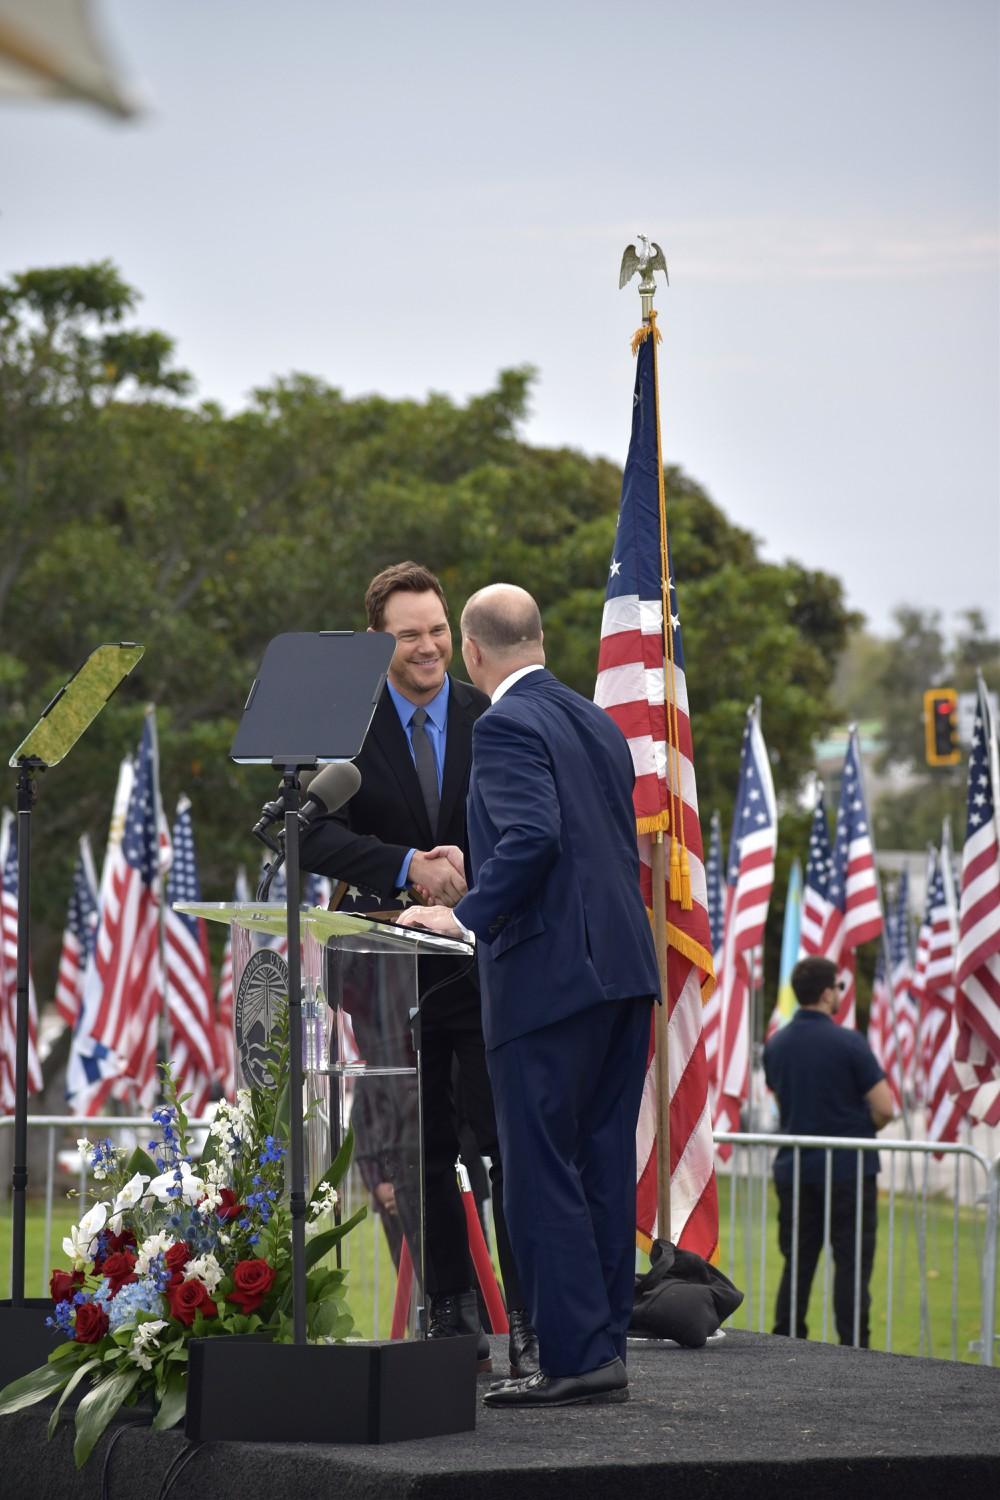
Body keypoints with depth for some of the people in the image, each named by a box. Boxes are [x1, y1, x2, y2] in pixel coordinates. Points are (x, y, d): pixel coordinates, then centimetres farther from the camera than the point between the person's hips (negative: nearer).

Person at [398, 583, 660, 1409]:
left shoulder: (506, 725, -9)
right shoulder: (598, 722, 17)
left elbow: (532, 836, -23)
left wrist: (467, 914, -15)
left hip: (549, 972, -9)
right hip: (624, 970, 9)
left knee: (541, 1171, -5)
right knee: (604, 1166, 11)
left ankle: (574, 1355, -7)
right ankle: (605, 1347, 14)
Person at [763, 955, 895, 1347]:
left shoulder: (776, 1045, 5)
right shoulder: (848, 1043, -14)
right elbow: (883, 1109, -13)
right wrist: (861, 1128, 7)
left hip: (794, 1167, 5)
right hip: (848, 1168, -5)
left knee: (797, 1262, 11)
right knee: (851, 1263, -1)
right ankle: (853, 1348, -4)